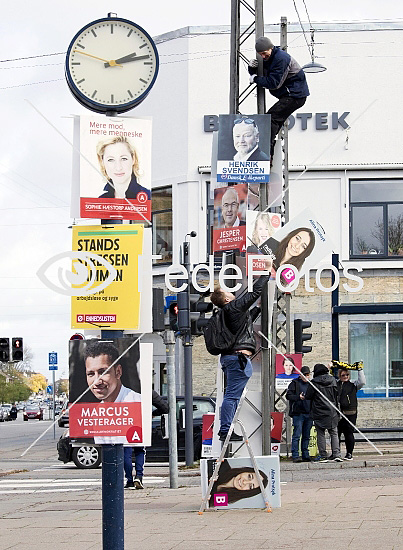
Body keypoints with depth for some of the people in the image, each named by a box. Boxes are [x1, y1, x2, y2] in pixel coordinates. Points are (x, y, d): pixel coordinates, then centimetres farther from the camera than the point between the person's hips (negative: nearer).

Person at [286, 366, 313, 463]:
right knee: (297, 435, -8)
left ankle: (305, 455, 14)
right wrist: (298, 397, -19)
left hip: (309, 414, 6)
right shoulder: (295, 383, 1)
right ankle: (295, 456, -7)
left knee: (306, 436, 9)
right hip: (298, 413, -5)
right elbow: (288, 395, -5)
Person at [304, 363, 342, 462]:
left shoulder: (314, 382, -9)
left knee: (320, 434, 4)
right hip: (332, 412, 3)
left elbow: (307, 396, -4)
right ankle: (336, 454, -2)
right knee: (334, 433, 9)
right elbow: (336, 395, 10)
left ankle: (323, 456, 1)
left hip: (319, 413, -3)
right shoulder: (332, 380, 2)